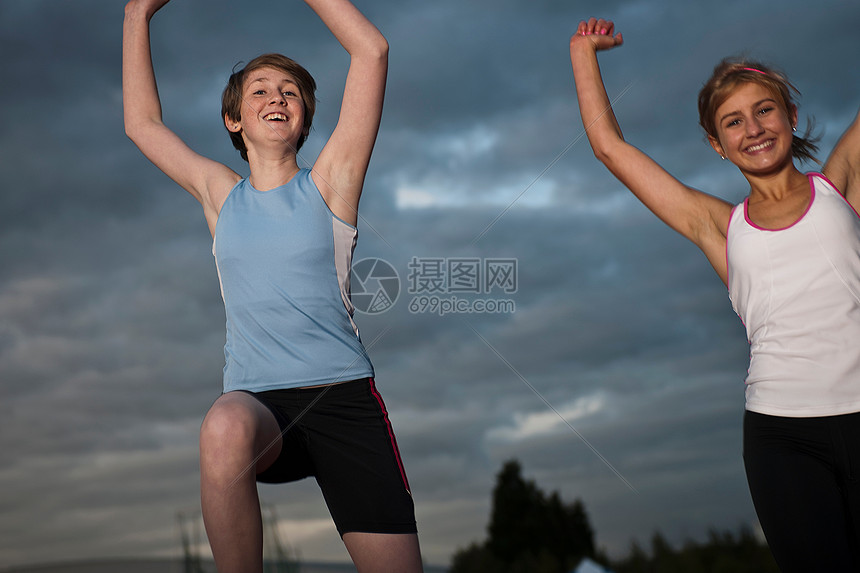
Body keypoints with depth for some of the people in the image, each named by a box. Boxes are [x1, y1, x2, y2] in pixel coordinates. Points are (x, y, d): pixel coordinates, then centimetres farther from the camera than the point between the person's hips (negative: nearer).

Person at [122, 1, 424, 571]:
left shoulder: (328, 183, 7)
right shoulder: (221, 196, 16)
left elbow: (372, 51, 2)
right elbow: (143, 123, 24)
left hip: (344, 396, -1)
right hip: (257, 401, 1)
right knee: (226, 428, -37)